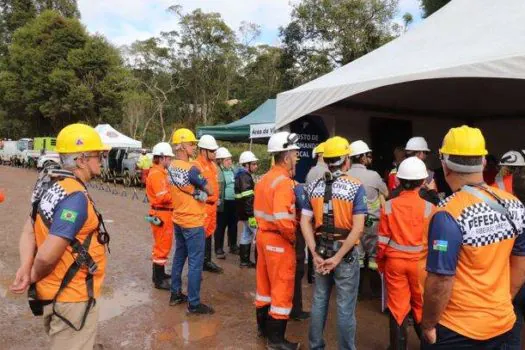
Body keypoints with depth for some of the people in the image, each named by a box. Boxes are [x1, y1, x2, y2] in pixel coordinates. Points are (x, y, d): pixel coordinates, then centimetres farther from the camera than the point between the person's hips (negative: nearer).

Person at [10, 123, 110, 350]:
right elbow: (47, 255, -30)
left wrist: (25, 269, -8)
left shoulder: (51, 184, 3)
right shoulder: (76, 197, -27)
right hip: (72, 297, -9)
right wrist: (34, 277, -11)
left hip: (55, 292, 9)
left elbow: (29, 231, 3)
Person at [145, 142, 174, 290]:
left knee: (162, 245, 21)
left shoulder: (160, 172, 14)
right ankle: (159, 280, 8)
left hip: (163, 213, 11)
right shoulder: (157, 174, -18)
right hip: (161, 214, -11)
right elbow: (163, 196, -25)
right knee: (162, 246, -2)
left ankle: (160, 273, 35)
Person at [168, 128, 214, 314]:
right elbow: (210, 191, -15)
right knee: (195, 262, 0)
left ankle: (176, 294, 30)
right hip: (193, 222, -8)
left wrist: (195, 192, -1)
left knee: (179, 257, 19)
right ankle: (194, 303, 9)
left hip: (178, 220, 9)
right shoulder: (191, 169, -21)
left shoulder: (171, 168, 4)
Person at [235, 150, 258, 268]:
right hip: (249, 213, -10)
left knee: (246, 235, 15)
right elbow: (247, 199, -25)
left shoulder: (242, 176, 15)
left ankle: (245, 260, 22)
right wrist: (252, 215, -27)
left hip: (244, 213, 10)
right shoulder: (245, 177, -18)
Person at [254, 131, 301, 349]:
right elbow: (282, 219, -30)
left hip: (263, 235, 9)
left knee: (265, 284, 20)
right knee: (282, 289, 3)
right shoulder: (283, 182, -21)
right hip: (278, 240, -9)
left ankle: (263, 327, 36)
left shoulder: (264, 179, 9)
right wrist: (292, 237, -16)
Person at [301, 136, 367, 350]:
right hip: (345, 253, -4)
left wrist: (316, 254, -3)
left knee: (319, 301, 18)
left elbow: (305, 223, -3)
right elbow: (358, 228, -19)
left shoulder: (314, 187, 0)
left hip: (321, 251, 5)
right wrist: (338, 257, -14)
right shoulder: (355, 187, -12)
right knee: (345, 306, 8)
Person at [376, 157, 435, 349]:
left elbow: (383, 240, -4)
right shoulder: (429, 207, -13)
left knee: (397, 306, 11)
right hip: (420, 262, 0)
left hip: (394, 261, 0)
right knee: (421, 305, 19)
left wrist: (381, 262, 10)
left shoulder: (388, 206, -10)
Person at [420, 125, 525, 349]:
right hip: (503, 322, 6)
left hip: (457, 330, -6)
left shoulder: (449, 215, -26)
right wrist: (501, 303, 19)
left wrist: (428, 325, -8)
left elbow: (441, 281, -23)